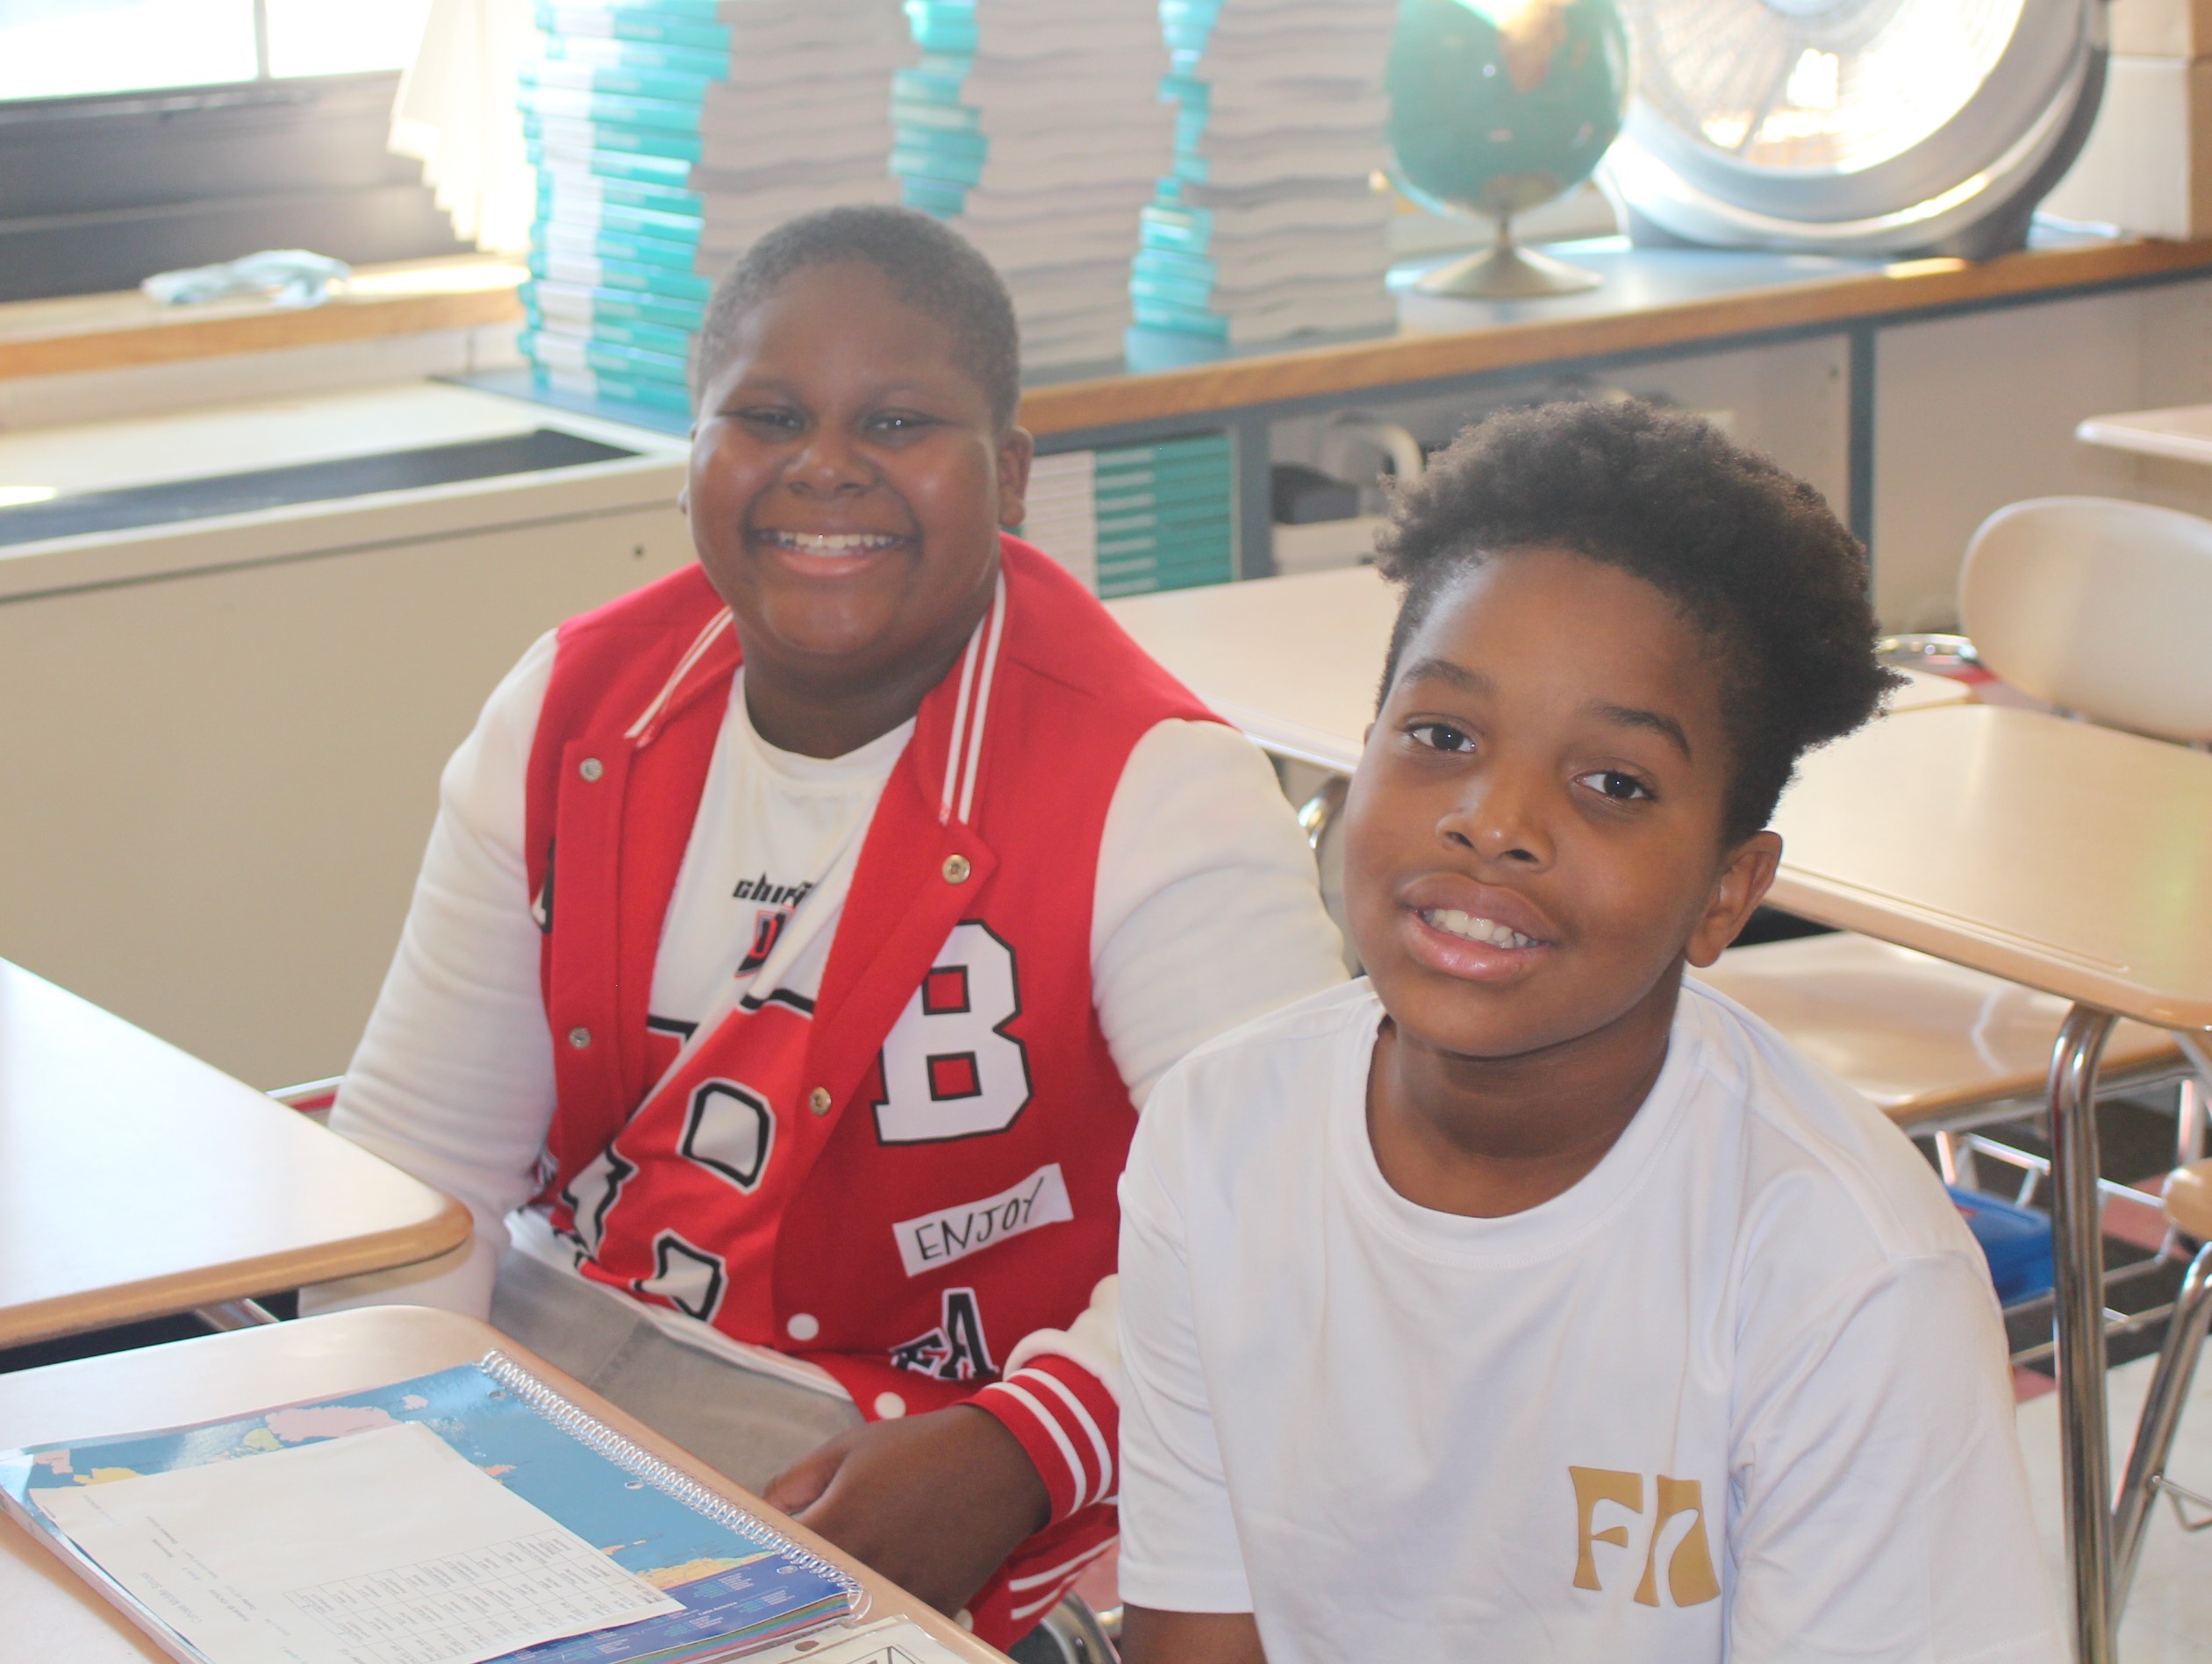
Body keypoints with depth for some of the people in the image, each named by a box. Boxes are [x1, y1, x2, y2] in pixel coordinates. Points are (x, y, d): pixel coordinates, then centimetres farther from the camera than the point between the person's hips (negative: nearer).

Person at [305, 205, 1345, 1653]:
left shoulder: (1155, 796, -14)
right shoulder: (572, 715, 4)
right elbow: (417, 1152, 6)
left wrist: (1014, 1460, -35)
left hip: (915, 1441, -5)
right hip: (547, 1332, 5)